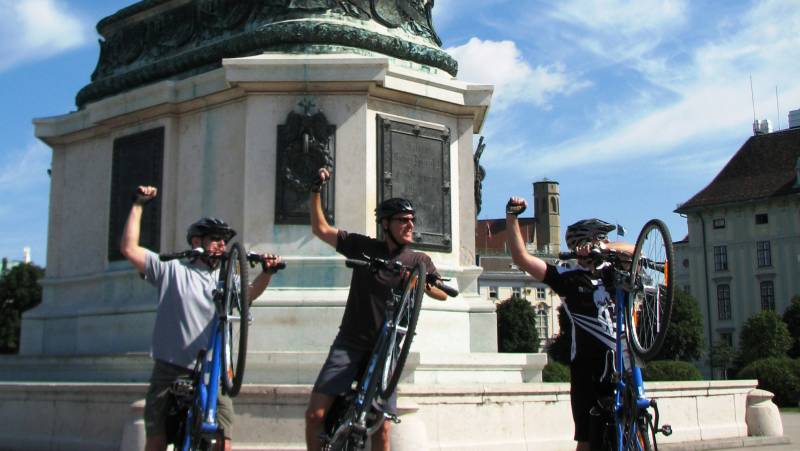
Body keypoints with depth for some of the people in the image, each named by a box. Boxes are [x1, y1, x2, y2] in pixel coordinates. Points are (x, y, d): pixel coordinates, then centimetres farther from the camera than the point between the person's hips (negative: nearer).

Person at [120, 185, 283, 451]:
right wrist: (138, 205, -2)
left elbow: (249, 293, -7)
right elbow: (129, 249, -1)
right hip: (170, 371, -1)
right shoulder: (172, 270, 7)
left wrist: (266, 272, -27)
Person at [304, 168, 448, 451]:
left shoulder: (419, 261, 5)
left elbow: (443, 294, -3)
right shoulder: (364, 247, 3)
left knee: (381, 428, -1)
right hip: (349, 344, 0)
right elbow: (321, 229, 7)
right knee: (315, 414, -10)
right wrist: (317, 190, -2)